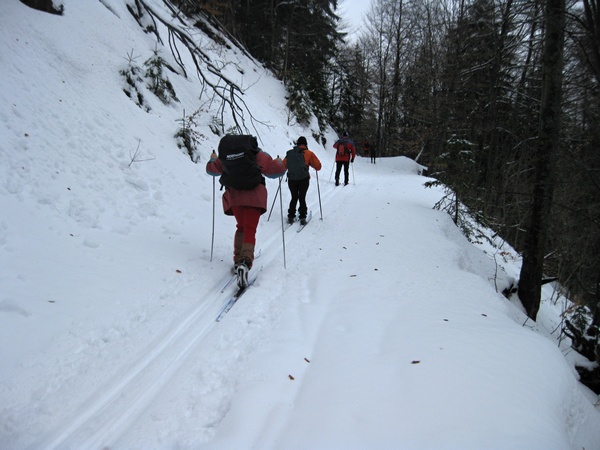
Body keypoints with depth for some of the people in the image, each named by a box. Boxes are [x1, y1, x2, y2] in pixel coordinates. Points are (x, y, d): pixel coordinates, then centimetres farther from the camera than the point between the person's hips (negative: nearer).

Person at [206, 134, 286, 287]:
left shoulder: (223, 157, 11)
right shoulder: (258, 155, 3)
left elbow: (211, 169, 26)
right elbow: (276, 170, 3)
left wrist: (212, 160, 48)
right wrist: (280, 163, 26)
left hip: (234, 196, 3)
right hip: (254, 196, -3)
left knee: (241, 227, 23)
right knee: (250, 230, -3)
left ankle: (238, 260, 13)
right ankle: (245, 262, -26)